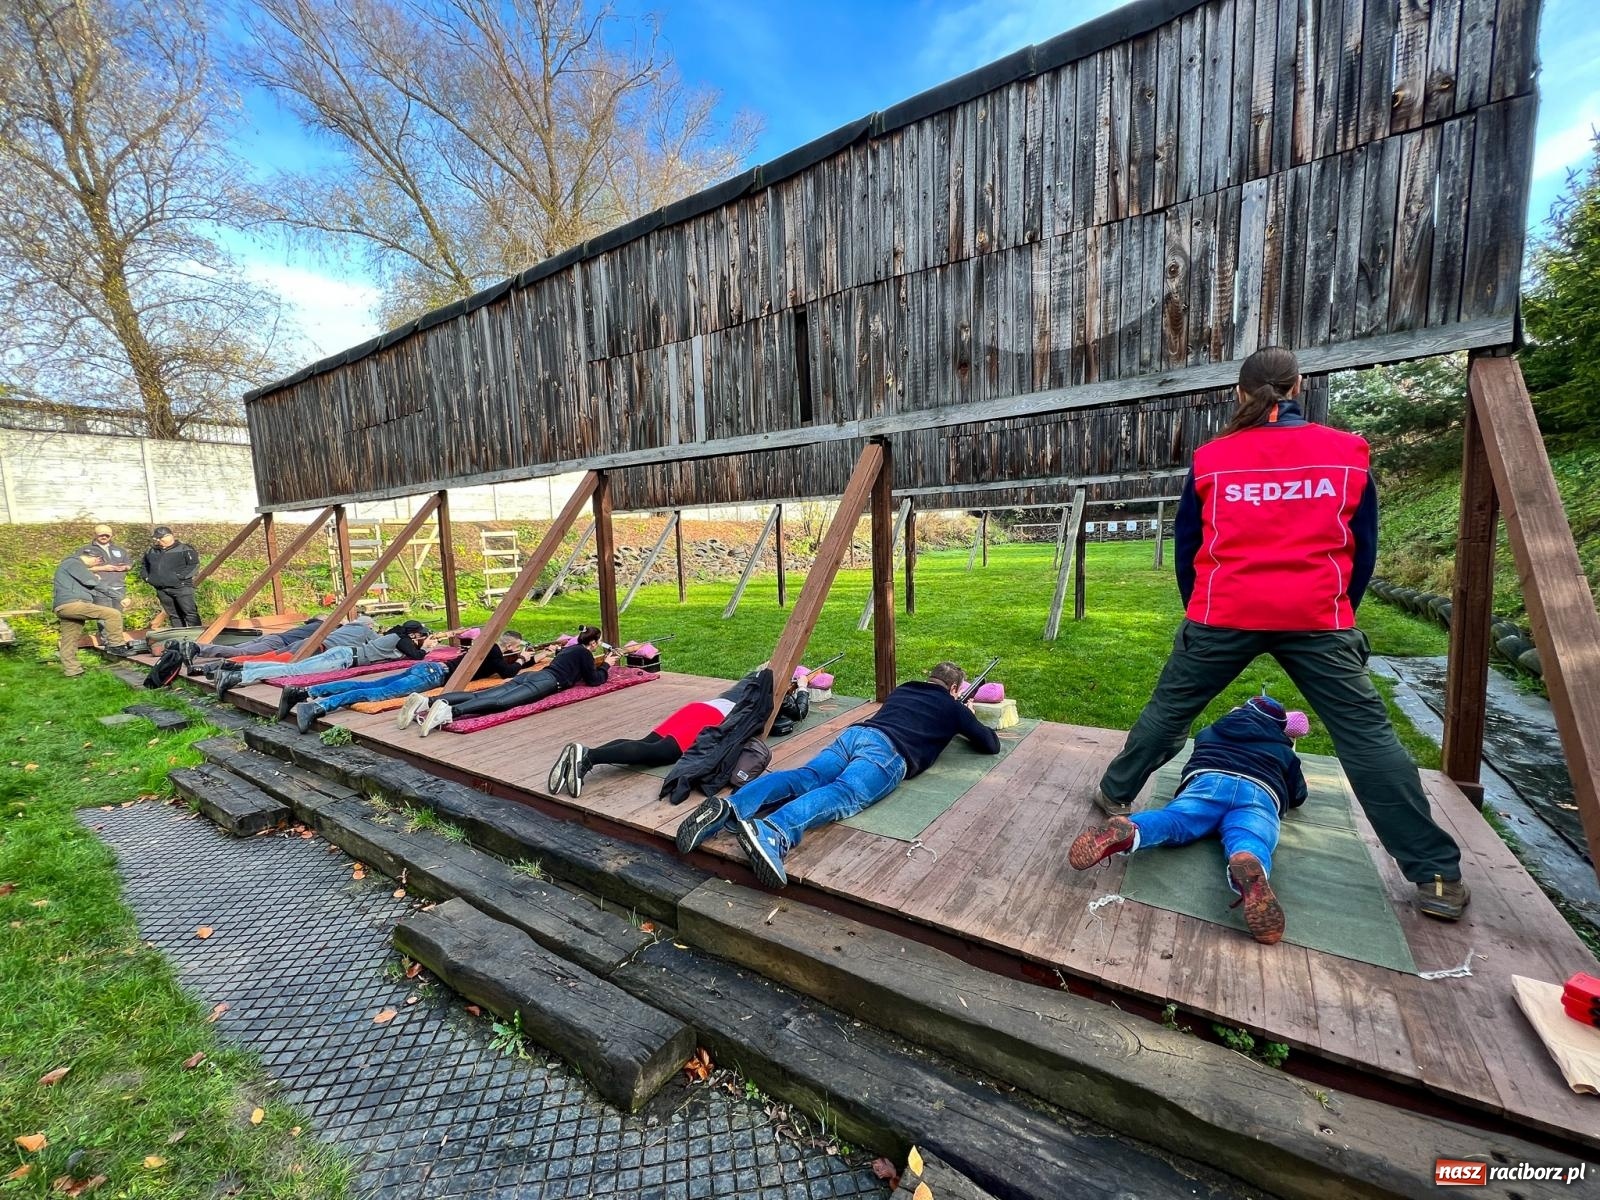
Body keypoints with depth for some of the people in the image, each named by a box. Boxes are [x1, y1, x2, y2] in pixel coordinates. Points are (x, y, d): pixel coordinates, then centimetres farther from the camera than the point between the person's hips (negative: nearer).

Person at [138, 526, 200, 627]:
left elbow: (194, 564, -12)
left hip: (181, 587, -6)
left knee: (190, 612, -11)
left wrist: (180, 577, -18)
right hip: (162, 590, 7)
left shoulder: (184, 549, -5)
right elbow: (143, 565, 32)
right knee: (173, 615, 8)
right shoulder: (151, 551, 16)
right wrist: (146, 577, 15)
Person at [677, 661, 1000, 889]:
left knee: (801, 779, -13)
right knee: (844, 794, -29)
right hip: (888, 750, -6)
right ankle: (772, 832, -57)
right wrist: (968, 719, 55)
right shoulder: (953, 707, 26)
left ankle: (727, 807, -37)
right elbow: (992, 745, 34)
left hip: (855, 732, 6)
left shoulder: (902, 689, 39)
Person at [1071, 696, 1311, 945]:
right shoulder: (1283, 750, 38)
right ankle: (1250, 869, -65)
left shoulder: (1212, 730, 38)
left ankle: (1128, 831, -59)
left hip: (1208, 779, 0)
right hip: (1261, 793, 0)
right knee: (1250, 842, -28)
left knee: (1171, 820, -25)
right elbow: (1298, 797, 44)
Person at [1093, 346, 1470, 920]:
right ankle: (1436, 876, 12)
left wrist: (1199, 612, 21)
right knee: (1367, 735, 8)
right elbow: (1364, 547, 11)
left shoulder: (1211, 459, 4)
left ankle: (1115, 794, 25)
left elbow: (1185, 545, 9)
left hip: (1223, 613, 0)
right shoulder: (1347, 452, 7)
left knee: (1169, 709, 13)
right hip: (1317, 618, 1)